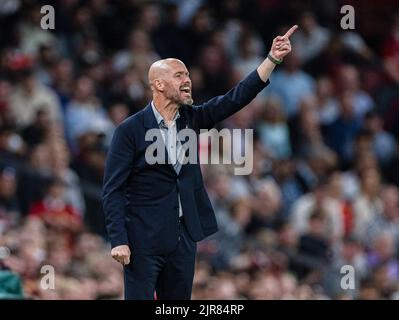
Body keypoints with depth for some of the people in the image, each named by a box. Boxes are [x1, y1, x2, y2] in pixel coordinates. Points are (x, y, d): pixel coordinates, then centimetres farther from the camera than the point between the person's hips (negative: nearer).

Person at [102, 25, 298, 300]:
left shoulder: (191, 119, 8)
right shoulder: (130, 130, -8)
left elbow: (237, 98, 2)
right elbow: (113, 190, -9)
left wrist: (273, 58, -7)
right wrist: (118, 240, -16)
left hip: (184, 236, 6)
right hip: (144, 239, -6)